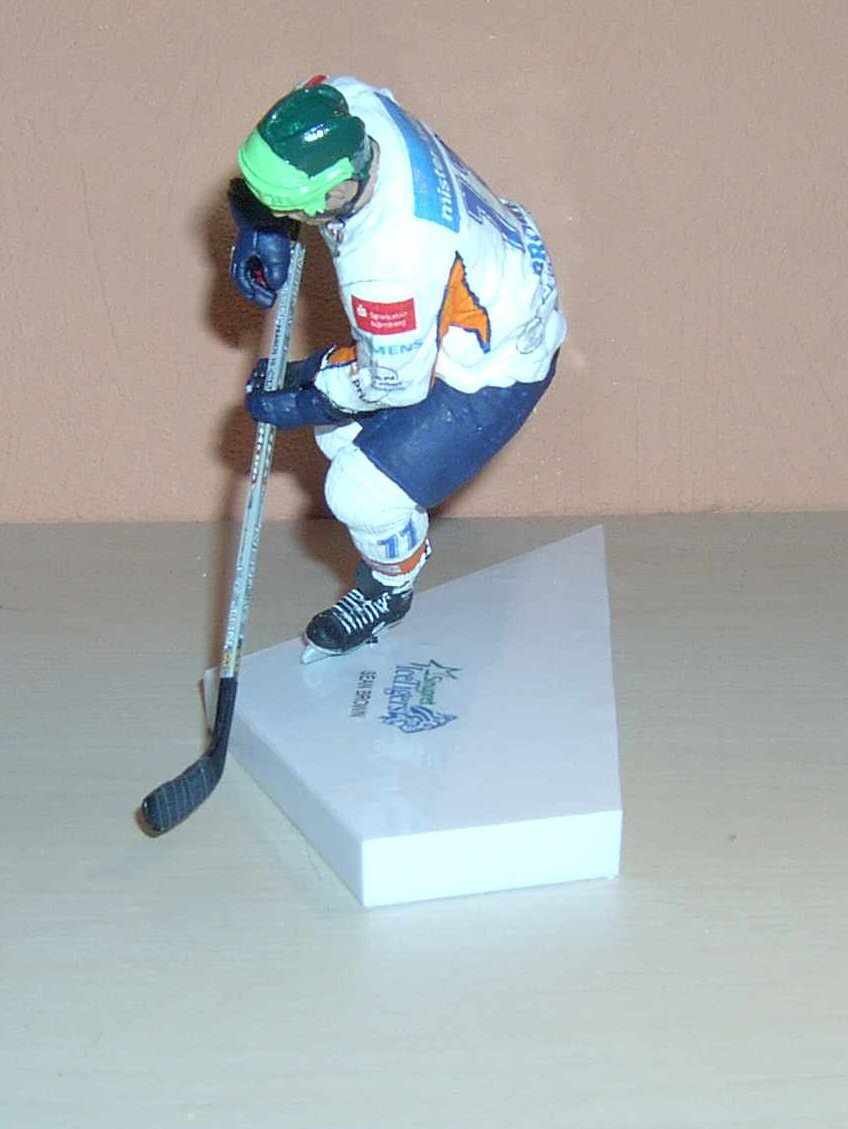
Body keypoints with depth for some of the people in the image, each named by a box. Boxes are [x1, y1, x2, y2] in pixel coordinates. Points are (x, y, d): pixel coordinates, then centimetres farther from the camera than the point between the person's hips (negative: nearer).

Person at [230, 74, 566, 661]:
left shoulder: (387, 261, -41)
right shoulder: (349, 103, -21)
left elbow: (395, 383, -24)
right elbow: (280, 151, 5)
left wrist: (299, 405, -9)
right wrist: (261, 230, -6)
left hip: (493, 370, -9)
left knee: (363, 495, -5)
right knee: (337, 426, 17)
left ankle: (389, 589, 27)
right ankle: (405, 531, 41)